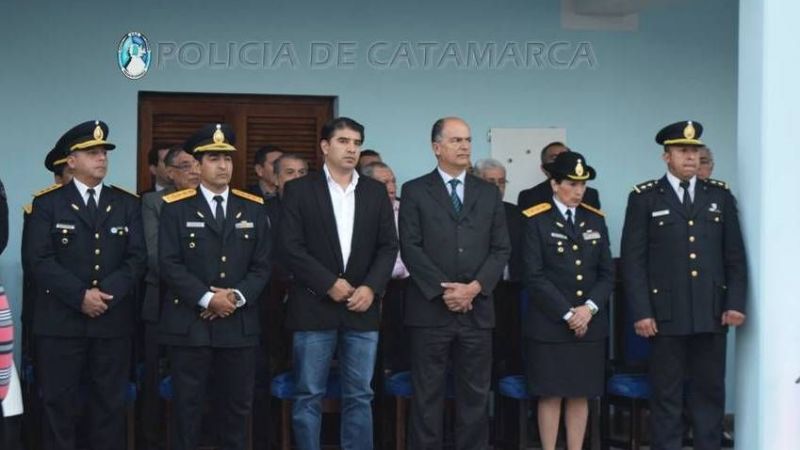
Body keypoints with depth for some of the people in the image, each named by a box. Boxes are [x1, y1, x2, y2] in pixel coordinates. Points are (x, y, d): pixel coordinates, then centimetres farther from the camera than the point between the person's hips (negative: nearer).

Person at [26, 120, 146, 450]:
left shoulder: (127, 204, 11)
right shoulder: (47, 203, 3)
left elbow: (137, 257, 2)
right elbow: (40, 260, -7)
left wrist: (106, 293, -13)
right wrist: (81, 296, -16)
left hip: (113, 322, 2)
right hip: (60, 322, -2)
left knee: (110, 404, 6)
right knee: (59, 404, 3)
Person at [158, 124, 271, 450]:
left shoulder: (253, 208, 11)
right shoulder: (176, 207, 1)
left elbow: (262, 265, 6)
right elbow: (169, 264, -7)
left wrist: (237, 296, -11)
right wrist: (207, 298, -16)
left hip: (239, 324, 3)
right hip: (189, 324, -3)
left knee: (236, 407, 8)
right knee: (188, 407, 3)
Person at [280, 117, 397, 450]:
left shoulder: (376, 192, 11)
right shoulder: (299, 190, 1)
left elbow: (388, 246, 6)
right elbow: (291, 248, -6)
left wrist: (371, 287, -8)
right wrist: (329, 284, -13)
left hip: (362, 307, 3)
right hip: (314, 307, -3)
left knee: (359, 397, 6)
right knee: (309, 396, 1)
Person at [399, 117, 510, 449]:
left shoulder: (489, 193, 12)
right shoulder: (415, 192, 3)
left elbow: (501, 249, 7)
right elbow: (410, 248, -5)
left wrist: (475, 287, -8)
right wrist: (443, 290, -12)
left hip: (477, 309, 3)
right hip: (429, 309, -3)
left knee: (475, 394, 7)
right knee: (427, 395, 2)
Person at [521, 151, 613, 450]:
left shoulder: (595, 219, 10)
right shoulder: (535, 221, -4)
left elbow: (607, 273, 8)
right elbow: (534, 277, -10)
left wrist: (589, 308, -9)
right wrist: (567, 314, -13)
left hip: (590, 323, 4)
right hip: (549, 323, -4)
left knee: (581, 395, 7)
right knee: (550, 395, 2)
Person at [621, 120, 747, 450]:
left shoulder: (720, 195, 10)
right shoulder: (644, 198, 1)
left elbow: (735, 255, 10)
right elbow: (633, 260, -2)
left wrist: (735, 303, 1)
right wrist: (641, 312, -9)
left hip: (712, 314, 3)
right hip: (666, 315, -3)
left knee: (710, 392, 8)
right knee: (666, 395, 3)